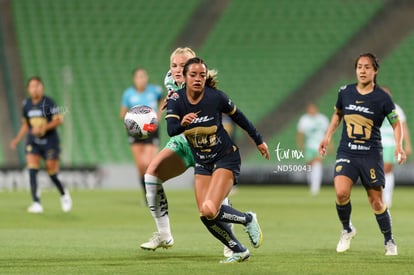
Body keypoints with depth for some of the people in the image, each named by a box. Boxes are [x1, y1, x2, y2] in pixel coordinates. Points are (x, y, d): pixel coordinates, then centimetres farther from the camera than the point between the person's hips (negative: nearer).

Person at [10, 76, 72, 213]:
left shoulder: (48, 102, -10)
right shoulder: (26, 104, 5)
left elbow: (58, 120, -12)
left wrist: (43, 128, -23)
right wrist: (17, 139, 9)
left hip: (50, 142, -4)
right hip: (33, 143, 4)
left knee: (53, 174, 2)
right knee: (32, 170, -14)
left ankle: (64, 194, 32)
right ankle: (36, 203, -15)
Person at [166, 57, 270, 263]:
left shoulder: (216, 97, -16)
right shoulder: (177, 99, -10)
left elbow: (238, 116, 0)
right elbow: (170, 130, -23)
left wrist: (258, 140, 10)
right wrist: (182, 123, -46)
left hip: (225, 159, -5)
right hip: (202, 163, 5)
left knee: (209, 210, -21)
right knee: (205, 215, -4)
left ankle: (248, 219, 7)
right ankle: (239, 251, 15)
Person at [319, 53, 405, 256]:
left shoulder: (382, 98, -7)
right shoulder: (345, 92, 2)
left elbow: (396, 124, 2)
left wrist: (398, 145, -14)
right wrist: (327, 136, 14)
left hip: (371, 155, -2)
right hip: (346, 153, 2)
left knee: (376, 201, 1)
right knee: (341, 193, -20)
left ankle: (389, 241, 23)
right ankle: (347, 230, 7)